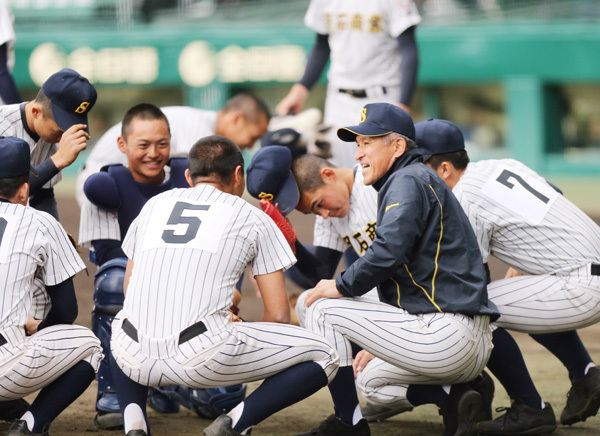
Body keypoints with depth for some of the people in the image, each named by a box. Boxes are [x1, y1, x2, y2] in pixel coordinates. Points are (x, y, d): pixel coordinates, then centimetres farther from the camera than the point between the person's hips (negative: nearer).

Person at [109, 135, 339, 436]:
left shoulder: (155, 204, 26)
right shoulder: (253, 218, 15)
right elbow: (278, 315, 11)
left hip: (135, 358, 4)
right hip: (204, 357, -4)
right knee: (323, 356, 13)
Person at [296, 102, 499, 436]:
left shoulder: (409, 181, -6)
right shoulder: (420, 181, 26)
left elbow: (390, 252, -23)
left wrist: (342, 286, -8)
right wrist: (374, 350, 28)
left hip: (445, 335, -10)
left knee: (322, 308, -3)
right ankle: (452, 397, 5)